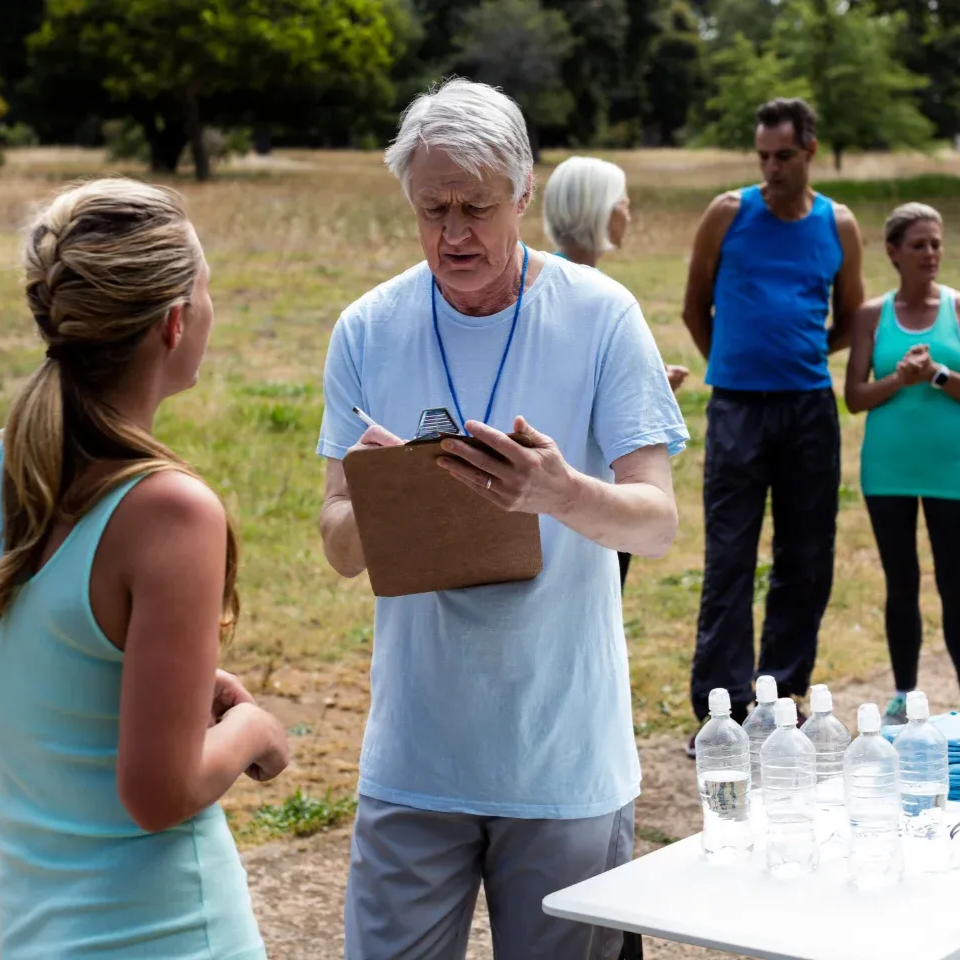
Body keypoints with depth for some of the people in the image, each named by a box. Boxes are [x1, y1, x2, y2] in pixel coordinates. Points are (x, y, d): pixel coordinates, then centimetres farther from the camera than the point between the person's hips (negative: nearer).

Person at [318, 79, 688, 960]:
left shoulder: (600, 316, -5)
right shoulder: (368, 331, 0)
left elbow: (658, 523, -9)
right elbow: (342, 551, 0)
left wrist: (563, 494, -31)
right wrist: (369, 501, -24)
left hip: (567, 762, -1)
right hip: (414, 756, 1)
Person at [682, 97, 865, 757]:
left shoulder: (839, 226, 7)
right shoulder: (728, 215, 2)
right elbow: (696, 308, 11)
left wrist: (796, 354, 11)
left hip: (810, 408, 2)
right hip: (736, 407, -2)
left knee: (807, 560, 7)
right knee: (729, 560, -3)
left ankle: (783, 689, 19)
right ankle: (722, 706, -1)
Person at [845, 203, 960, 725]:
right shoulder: (872, 314, 3)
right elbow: (855, 397, -1)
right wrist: (899, 378, -16)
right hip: (889, 471, 2)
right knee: (901, 585, 12)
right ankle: (904, 697, 23)